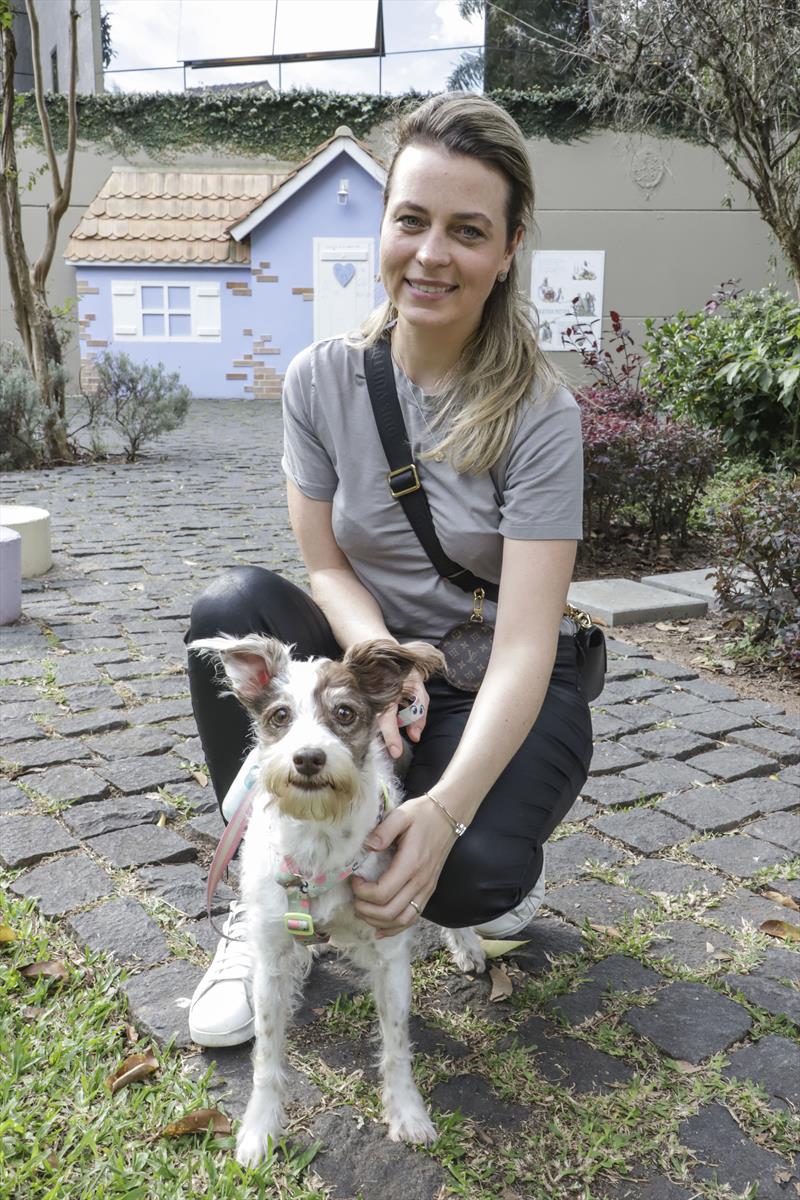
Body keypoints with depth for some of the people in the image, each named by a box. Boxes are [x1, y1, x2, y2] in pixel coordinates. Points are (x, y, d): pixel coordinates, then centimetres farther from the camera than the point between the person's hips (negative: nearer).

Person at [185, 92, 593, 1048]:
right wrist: (378, 655, -25)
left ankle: (507, 864, 9)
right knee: (235, 607, -27)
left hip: (504, 692, -3)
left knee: (462, 875, -32)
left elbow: (524, 646, -25)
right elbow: (326, 565, -3)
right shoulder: (322, 379, -7)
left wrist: (447, 809, -41)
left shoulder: (538, 415, -18)